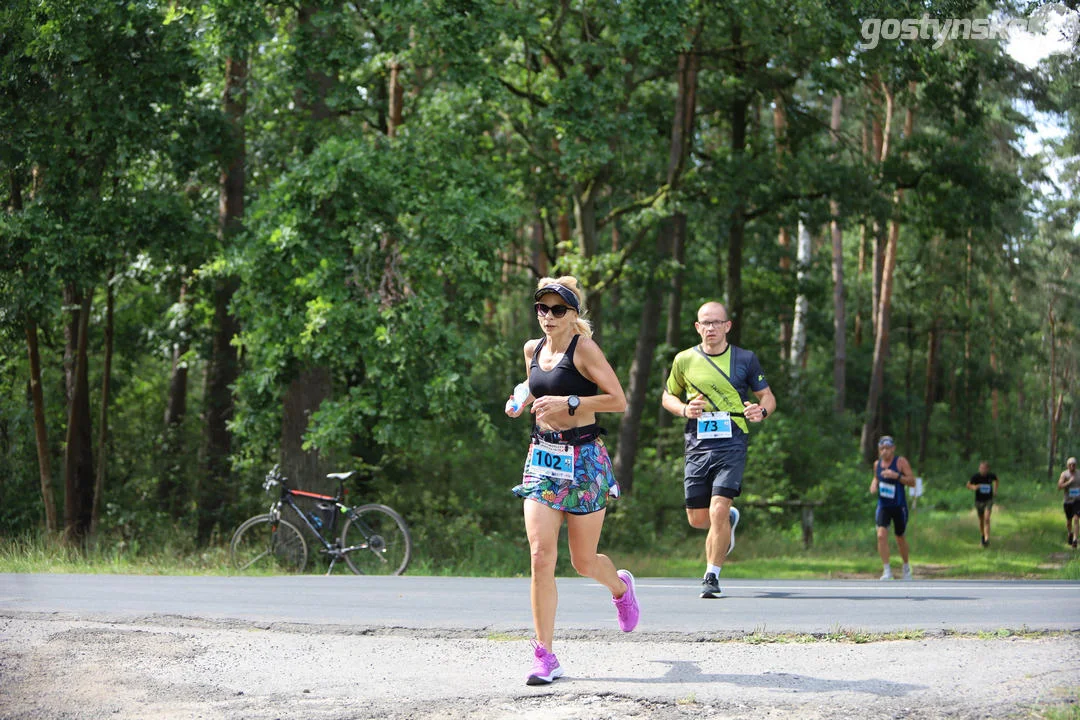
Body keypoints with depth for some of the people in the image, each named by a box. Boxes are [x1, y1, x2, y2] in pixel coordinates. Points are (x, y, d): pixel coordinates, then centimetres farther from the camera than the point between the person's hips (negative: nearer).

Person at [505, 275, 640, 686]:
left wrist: (568, 403, -22)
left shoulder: (583, 347, -10)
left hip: (583, 460, -4)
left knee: (583, 562, 7)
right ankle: (544, 657, -8)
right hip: (542, 459, 5)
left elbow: (618, 401, -13)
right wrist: (522, 404, 5)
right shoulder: (533, 350, 9)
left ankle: (620, 587, 44)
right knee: (541, 556, -10)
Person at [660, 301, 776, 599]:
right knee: (697, 518, 5)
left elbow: (768, 397, 11)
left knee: (718, 510, -16)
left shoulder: (745, 359, 4)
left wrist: (761, 411, -12)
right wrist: (684, 409, -3)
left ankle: (712, 576, -1)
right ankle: (729, 520, 41)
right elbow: (667, 396, 19)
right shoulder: (684, 360, 7)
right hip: (697, 445, 3)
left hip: (732, 444, -3)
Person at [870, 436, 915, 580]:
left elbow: (912, 482, -11)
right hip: (883, 506, 3)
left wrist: (897, 476, -25)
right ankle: (887, 571, -13)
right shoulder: (877, 464, 5)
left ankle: (906, 567, 35)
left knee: (900, 538, 11)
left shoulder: (901, 462, -9)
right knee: (881, 535, -17)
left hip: (899, 506, -3)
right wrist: (873, 485, 2)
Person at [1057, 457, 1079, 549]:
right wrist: (1069, 482, -24)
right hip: (1068, 501, 0)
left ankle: (1075, 540, -19)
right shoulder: (1064, 474, -5)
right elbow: (1059, 487, -15)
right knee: (1069, 521, 14)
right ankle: (1070, 534, 44)